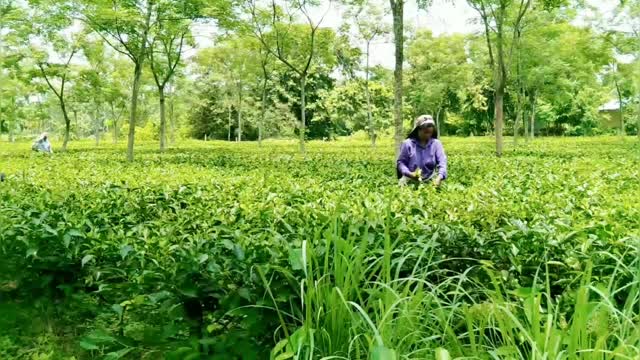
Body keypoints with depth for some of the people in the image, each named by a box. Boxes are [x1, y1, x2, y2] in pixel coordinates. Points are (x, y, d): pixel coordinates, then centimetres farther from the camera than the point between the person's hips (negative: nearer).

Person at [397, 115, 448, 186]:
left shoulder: (436, 143, 2)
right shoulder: (408, 144, -3)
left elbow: (442, 162, -7)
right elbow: (401, 162, 0)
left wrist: (439, 177, -25)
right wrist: (409, 174, -18)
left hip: (429, 180, 1)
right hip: (410, 181, -1)